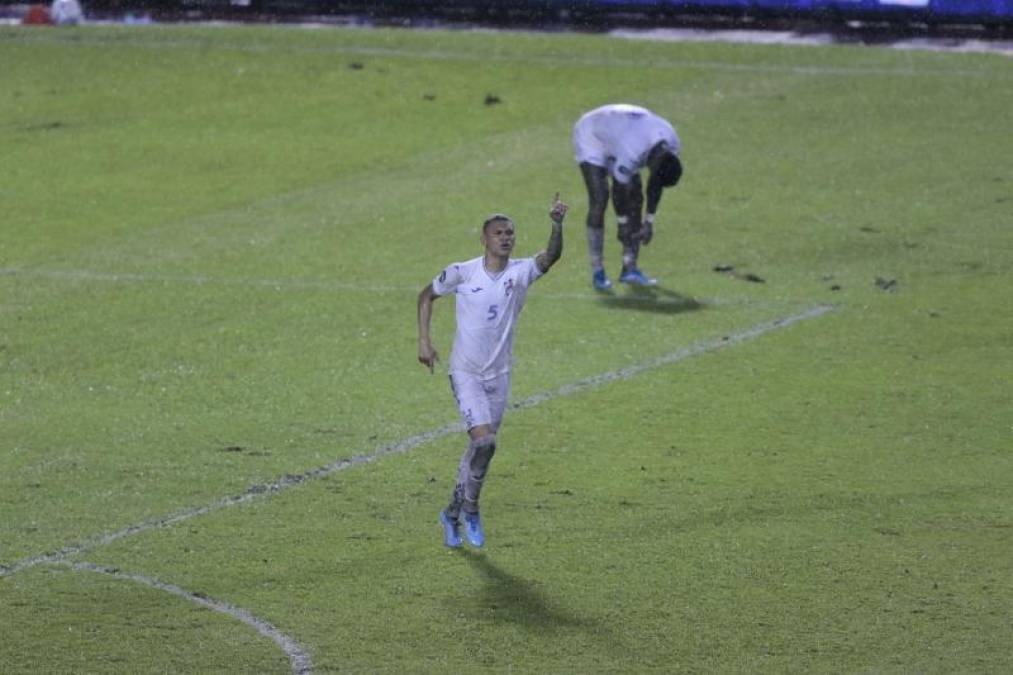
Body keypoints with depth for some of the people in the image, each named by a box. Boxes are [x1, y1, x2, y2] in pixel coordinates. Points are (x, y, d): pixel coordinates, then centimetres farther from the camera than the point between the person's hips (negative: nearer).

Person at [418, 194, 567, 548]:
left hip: (499, 374, 3)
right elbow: (426, 296, 7)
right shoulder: (462, 272, -9)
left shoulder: (521, 272, -6)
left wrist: (557, 226, -44)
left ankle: (453, 513, 29)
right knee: (484, 442, -18)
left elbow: (551, 256, -26)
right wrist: (424, 341, 0)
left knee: (479, 447, 11)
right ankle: (470, 509, 3)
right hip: (466, 373, -3)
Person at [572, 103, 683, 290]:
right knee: (599, 199, -19)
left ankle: (630, 268, 1)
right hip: (591, 139, -7)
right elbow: (619, 190, -26)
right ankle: (597, 271, -13)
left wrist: (649, 222, -2)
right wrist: (624, 225, -12)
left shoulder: (671, 148, -21)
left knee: (635, 197, -3)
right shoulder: (629, 154, -42)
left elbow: (656, 185, -6)